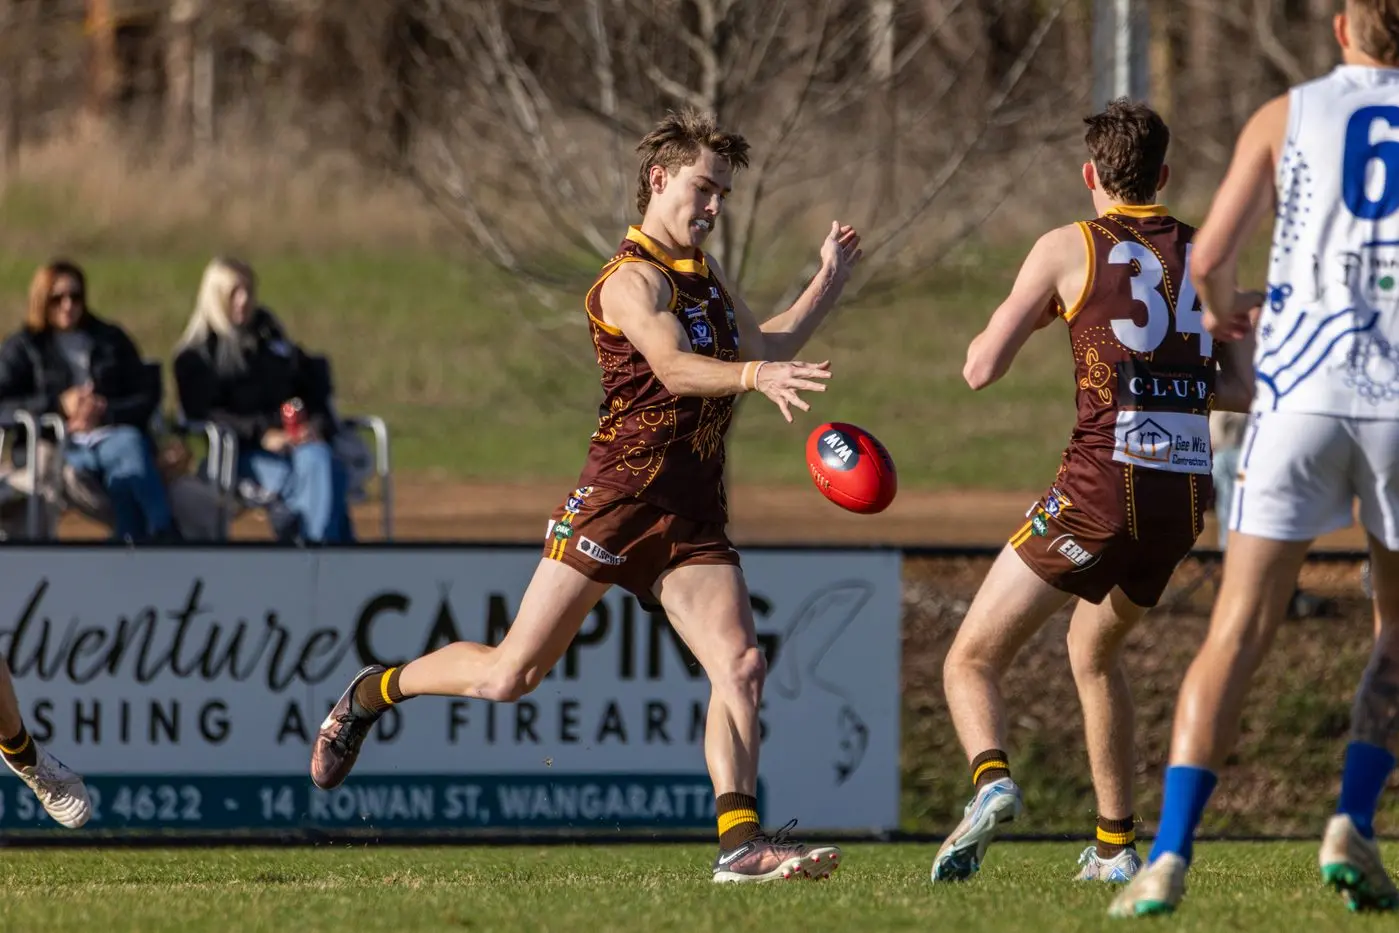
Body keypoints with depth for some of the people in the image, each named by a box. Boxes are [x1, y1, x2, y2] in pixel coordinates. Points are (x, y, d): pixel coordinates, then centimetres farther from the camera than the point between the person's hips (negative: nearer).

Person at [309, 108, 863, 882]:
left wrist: (829, 282, 29)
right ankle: (374, 693, 22)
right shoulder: (632, 280, -11)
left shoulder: (704, 274, 18)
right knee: (509, 676, -3)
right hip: (617, 496, -7)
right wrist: (752, 376, -45)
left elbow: (763, 348, 32)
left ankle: (738, 844, -17)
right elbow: (672, 366, -29)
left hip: (693, 517, 7)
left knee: (740, 665, -14)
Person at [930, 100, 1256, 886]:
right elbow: (1240, 391, 12)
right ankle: (1117, 844, 26)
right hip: (1187, 494, 5)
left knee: (972, 660, 0)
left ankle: (993, 782, -30)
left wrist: (1033, 318, 16)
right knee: (1095, 651, 29)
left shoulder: (1068, 248, 0)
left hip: (1104, 487, -5)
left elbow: (982, 369, -3)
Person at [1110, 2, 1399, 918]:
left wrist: (1219, 312, 25)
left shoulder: (1287, 117, 8)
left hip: (1302, 394, 0)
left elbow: (1209, 259, 2)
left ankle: (1171, 853, -12)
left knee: (1239, 633, 0)